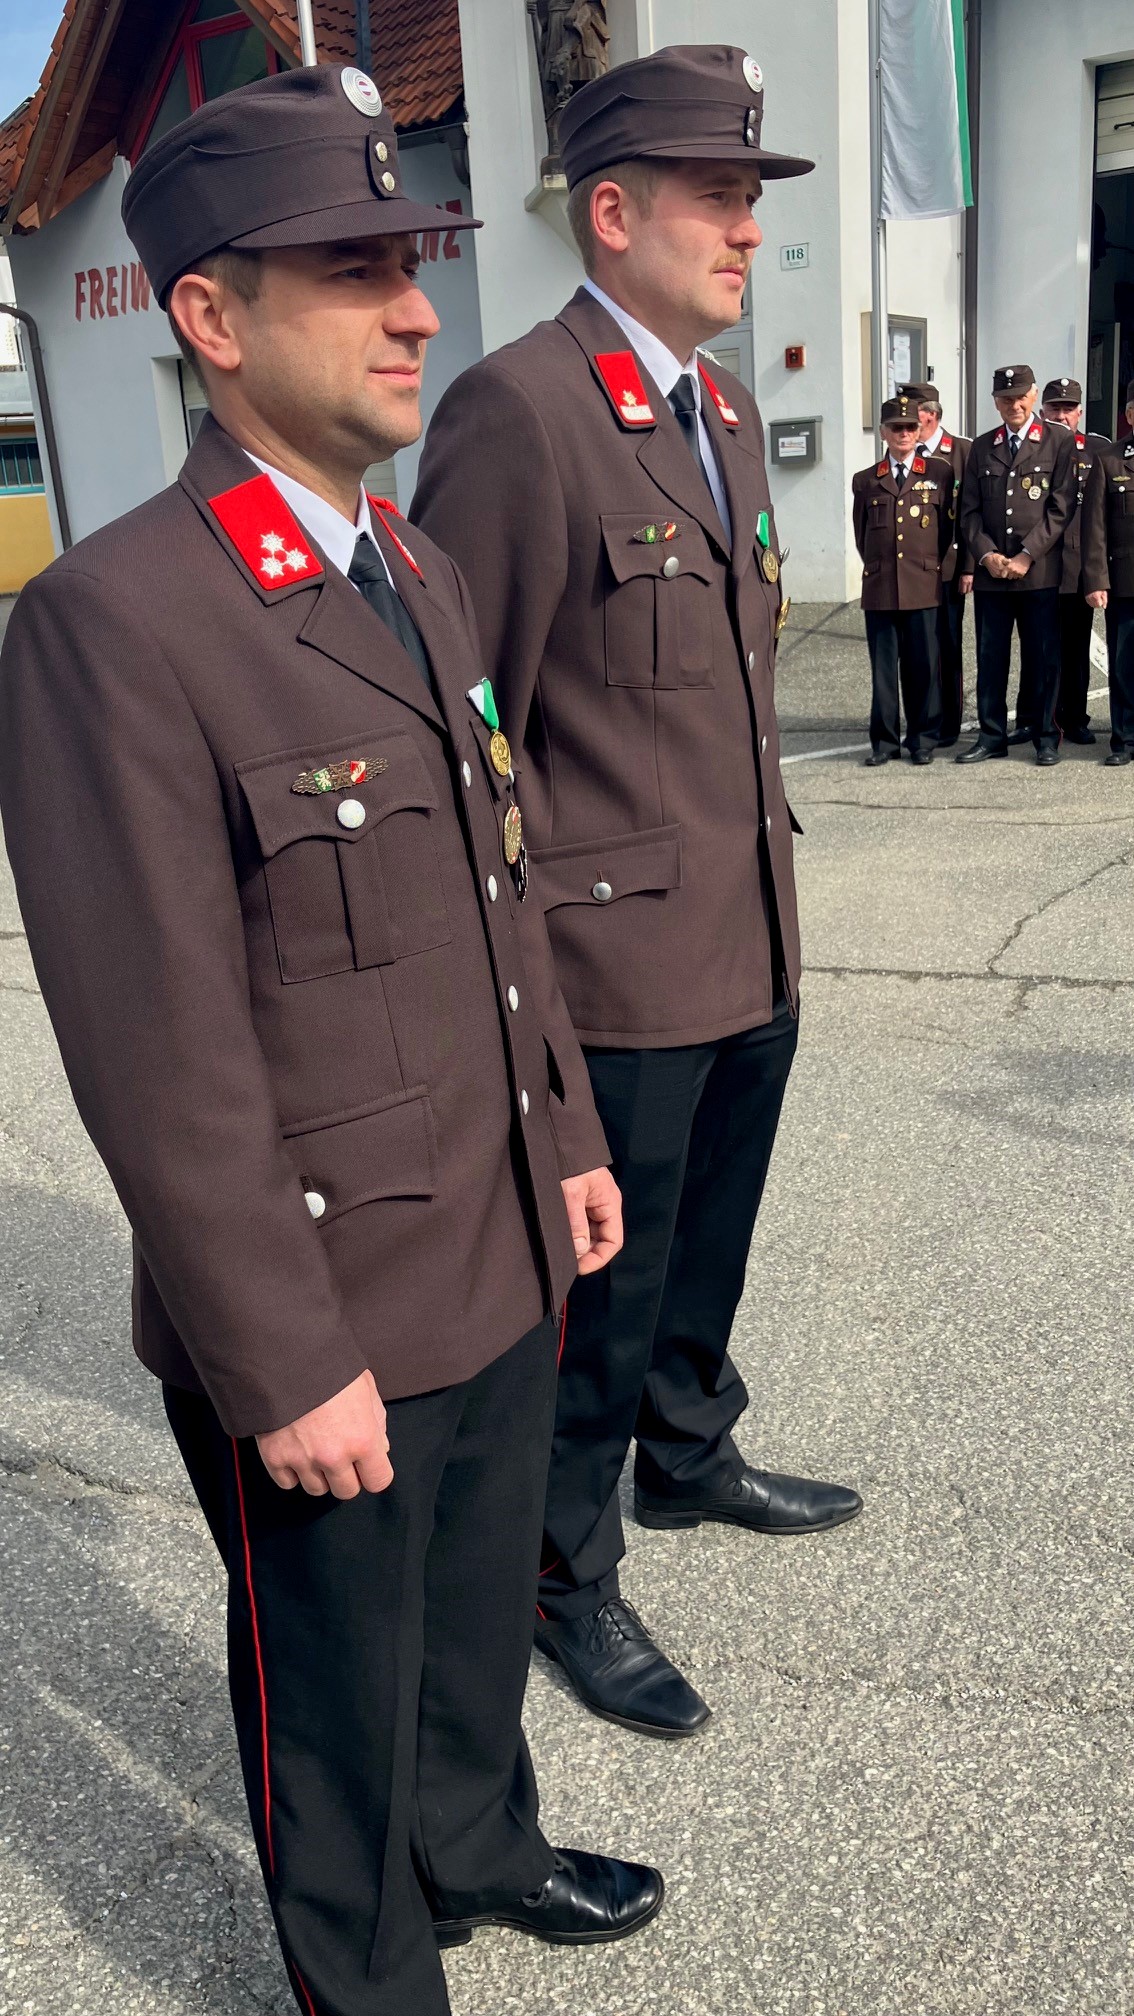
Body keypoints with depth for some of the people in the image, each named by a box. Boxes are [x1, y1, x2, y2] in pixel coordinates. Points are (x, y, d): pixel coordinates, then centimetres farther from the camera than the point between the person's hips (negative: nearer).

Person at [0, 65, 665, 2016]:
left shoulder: (424, 576, 7)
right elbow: (159, 1057, -22)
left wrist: (569, 1136, 14)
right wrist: (287, 1369, -17)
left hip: (506, 1268, 8)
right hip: (331, 1321, -7)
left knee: (481, 1619, 29)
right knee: (342, 1701, 19)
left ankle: (482, 1847, 57)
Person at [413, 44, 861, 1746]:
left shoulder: (722, 407, 12)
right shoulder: (516, 410, -16)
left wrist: (771, 880, 19)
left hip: (754, 951, 8)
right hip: (624, 964, -8)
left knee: (708, 1252, 24)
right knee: (602, 1292, 8)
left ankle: (687, 1458, 48)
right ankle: (564, 1573, 31)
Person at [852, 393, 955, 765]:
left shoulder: (940, 473, 8)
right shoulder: (865, 481, 11)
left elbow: (948, 527, 11)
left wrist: (930, 565, 9)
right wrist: (877, 567, 12)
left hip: (924, 586, -1)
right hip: (879, 588, 1)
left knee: (923, 665, 1)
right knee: (883, 668, 2)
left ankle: (923, 739, 10)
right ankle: (885, 741, 8)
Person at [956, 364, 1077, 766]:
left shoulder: (1059, 441, 3)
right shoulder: (981, 447, 12)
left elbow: (1061, 507, -4)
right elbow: (970, 510, 9)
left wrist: (1027, 555, -12)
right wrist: (985, 555, -6)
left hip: (1040, 571, -3)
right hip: (990, 571, 3)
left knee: (1043, 657, 2)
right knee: (990, 657, 5)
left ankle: (1046, 737, 11)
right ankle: (992, 736, 13)